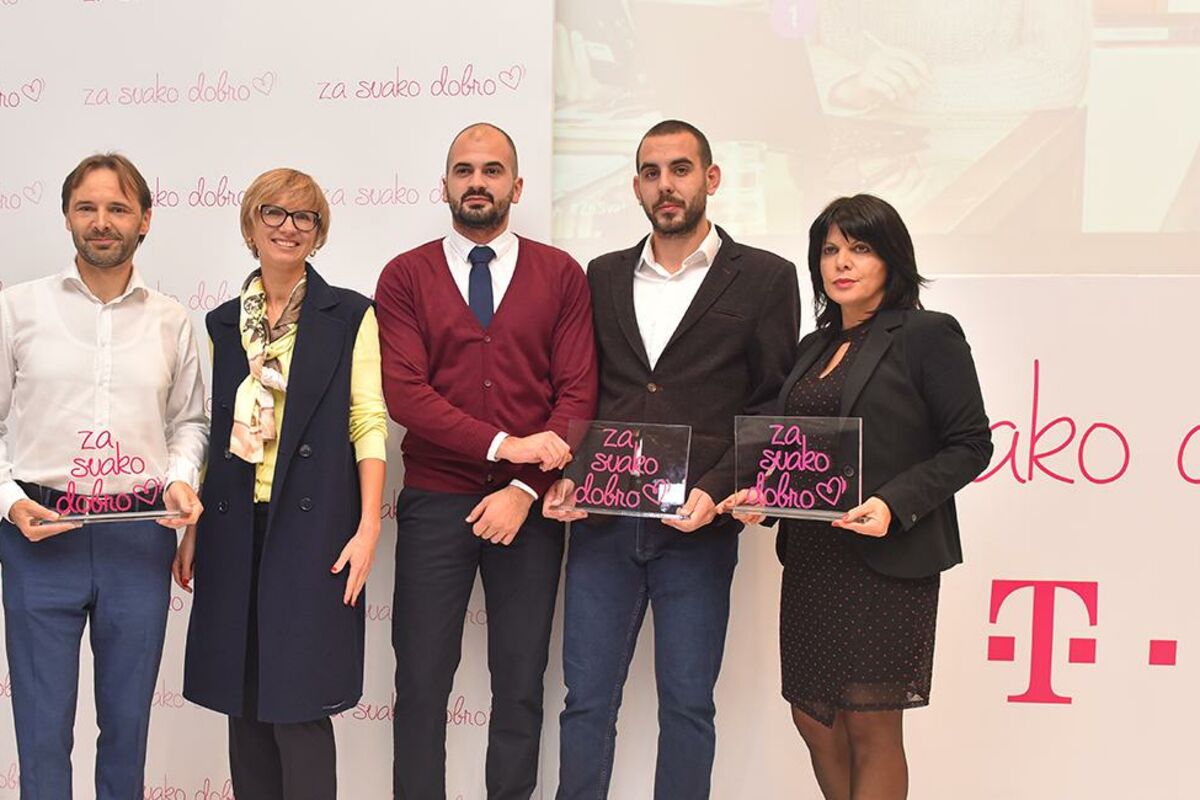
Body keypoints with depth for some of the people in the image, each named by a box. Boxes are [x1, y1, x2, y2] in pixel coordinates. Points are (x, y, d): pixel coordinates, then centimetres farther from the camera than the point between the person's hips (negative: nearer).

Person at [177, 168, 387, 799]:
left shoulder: (350, 316, 2)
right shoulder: (222, 324, 14)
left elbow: (369, 424, -3)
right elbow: (207, 429, 15)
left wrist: (368, 527, -11)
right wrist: (191, 527, 10)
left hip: (312, 526, -4)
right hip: (236, 527, 4)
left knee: (299, 703, -5)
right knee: (243, 700, 9)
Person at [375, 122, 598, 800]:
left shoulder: (562, 275, 5)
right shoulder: (406, 277, 3)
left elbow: (578, 394, -2)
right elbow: (403, 393, -7)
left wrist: (524, 490, -11)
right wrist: (503, 443, -15)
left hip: (530, 507, 1)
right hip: (435, 503, 0)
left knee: (521, 686, 8)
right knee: (422, 684, 5)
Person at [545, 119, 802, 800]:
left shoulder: (766, 279, 2)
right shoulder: (604, 277, 13)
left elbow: (774, 410, -2)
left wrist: (715, 491, -14)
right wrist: (567, 478, -2)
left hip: (696, 526, -3)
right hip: (602, 520, 3)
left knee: (688, 705, 7)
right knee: (587, 700, 7)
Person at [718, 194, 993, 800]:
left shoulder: (928, 335, -4)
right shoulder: (815, 347, 16)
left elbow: (970, 445, -8)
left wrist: (894, 505, -21)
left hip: (888, 559, -7)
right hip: (811, 558, 7)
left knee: (871, 728, 0)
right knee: (814, 719, 10)